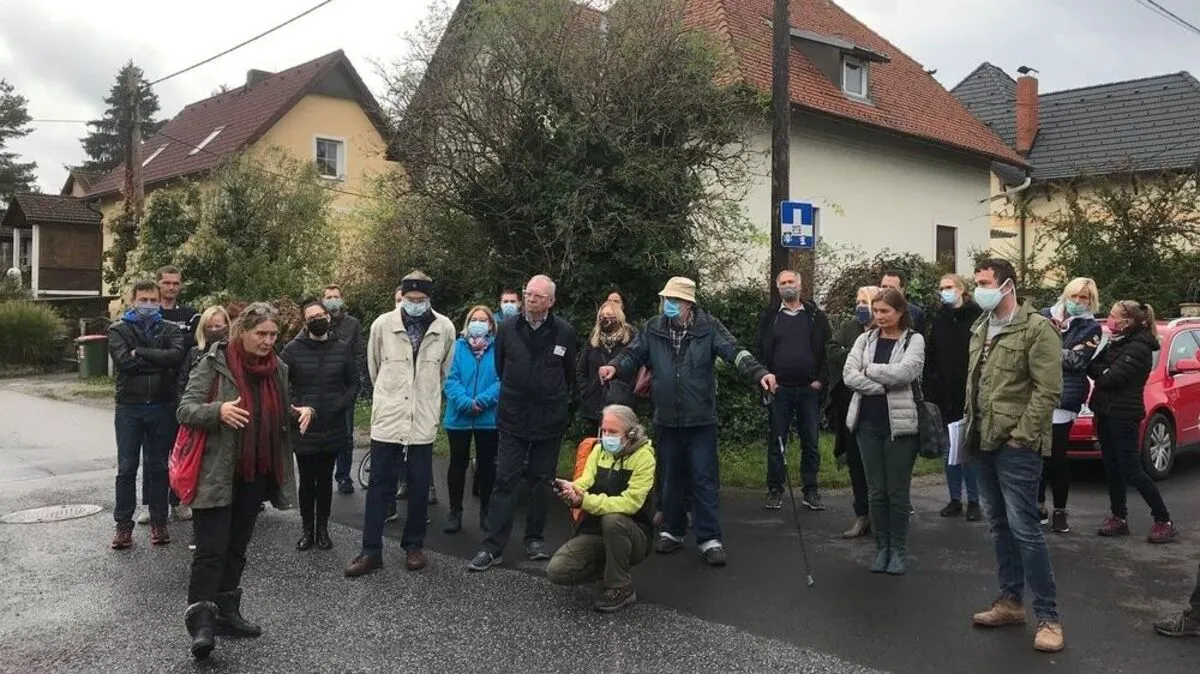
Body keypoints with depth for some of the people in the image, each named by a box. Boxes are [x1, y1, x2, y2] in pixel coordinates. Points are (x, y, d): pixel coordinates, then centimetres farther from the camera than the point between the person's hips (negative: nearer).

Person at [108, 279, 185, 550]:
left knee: (158, 466, 9)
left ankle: (159, 522, 18)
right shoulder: (119, 330, 4)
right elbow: (124, 361, -13)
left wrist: (140, 353, -14)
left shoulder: (170, 329, 7)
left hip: (162, 407, 1)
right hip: (129, 407, -1)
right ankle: (123, 524, 13)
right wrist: (159, 362, -10)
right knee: (126, 468, 4)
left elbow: (177, 355, -14)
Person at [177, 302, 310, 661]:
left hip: (255, 475, 6)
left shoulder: (277, 368, 7)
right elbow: (185, 410, -12)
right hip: (215, 475, -6)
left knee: (236, 548, 15)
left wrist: (299, 412, -4)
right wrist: (218, 410, -31)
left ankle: (225, 613, 25)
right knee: (211, 550, -7)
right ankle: (200, 621, -2)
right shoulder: (214, 363, -10)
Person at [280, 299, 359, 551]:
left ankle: (322, 529, 25)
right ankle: (307, 529, 22)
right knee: (307, 481, 8)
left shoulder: (342, 348, 1)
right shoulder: (293, 349, -6)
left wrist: (343, 404, -5)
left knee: (325, 481, 13)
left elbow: (353, 382, 8)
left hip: (333, 429, 2)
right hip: (303, 429, -2)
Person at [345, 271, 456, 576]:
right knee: (379, 485, 5)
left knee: (419, 487, 9)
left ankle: (414, 545, 24)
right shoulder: (383, 324, -4)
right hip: (387, 418, 0)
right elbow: (374, 366, 11)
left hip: (423, 421, 1)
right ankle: (371, 550, 14)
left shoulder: (445, 328, -3)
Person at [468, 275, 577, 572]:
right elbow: (499, 368, 11)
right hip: (513, 421, 0)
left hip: (550, 422, 0)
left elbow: (570, 375, 7)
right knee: (505, 482, 0)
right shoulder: (508, 329, -2)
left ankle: (534, 539, 24)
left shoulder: (565, 332, -5)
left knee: (541, 483, 11)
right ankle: (493, 547, 3)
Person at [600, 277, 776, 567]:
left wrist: (760, 374, -30)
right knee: (672, 478, 16)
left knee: (705, 479, 1)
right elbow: (634, 354, 0)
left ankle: (710, 539, 9)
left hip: (701, 420, -3)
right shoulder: (654, 329, 2)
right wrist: (615, 367, -22)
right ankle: (673, 531, 30)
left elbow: (734, 351, -15)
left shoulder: (708, 327, -6)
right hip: (667, 420, 3)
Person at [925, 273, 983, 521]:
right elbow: (930, 357, 7)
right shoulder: (938, 319, 9)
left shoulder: (977, 316, -5)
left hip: (969, 393, -4)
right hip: (945, 395, 4)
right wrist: (930, 388, -1)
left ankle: (973, 501, 11)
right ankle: (955, 499, 19)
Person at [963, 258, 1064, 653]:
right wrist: (971, 424, 12)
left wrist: (1021, 435, -17)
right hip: (984, 443, 8)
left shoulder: (1036, 328, -10)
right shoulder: (980, 330, 14)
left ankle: (1048, 617, 3)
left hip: (1016, 446, -8)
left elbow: (1048, 390, -15)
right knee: (998, 526, 13)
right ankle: (1011, 602, 25)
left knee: (1023, 528, -7)